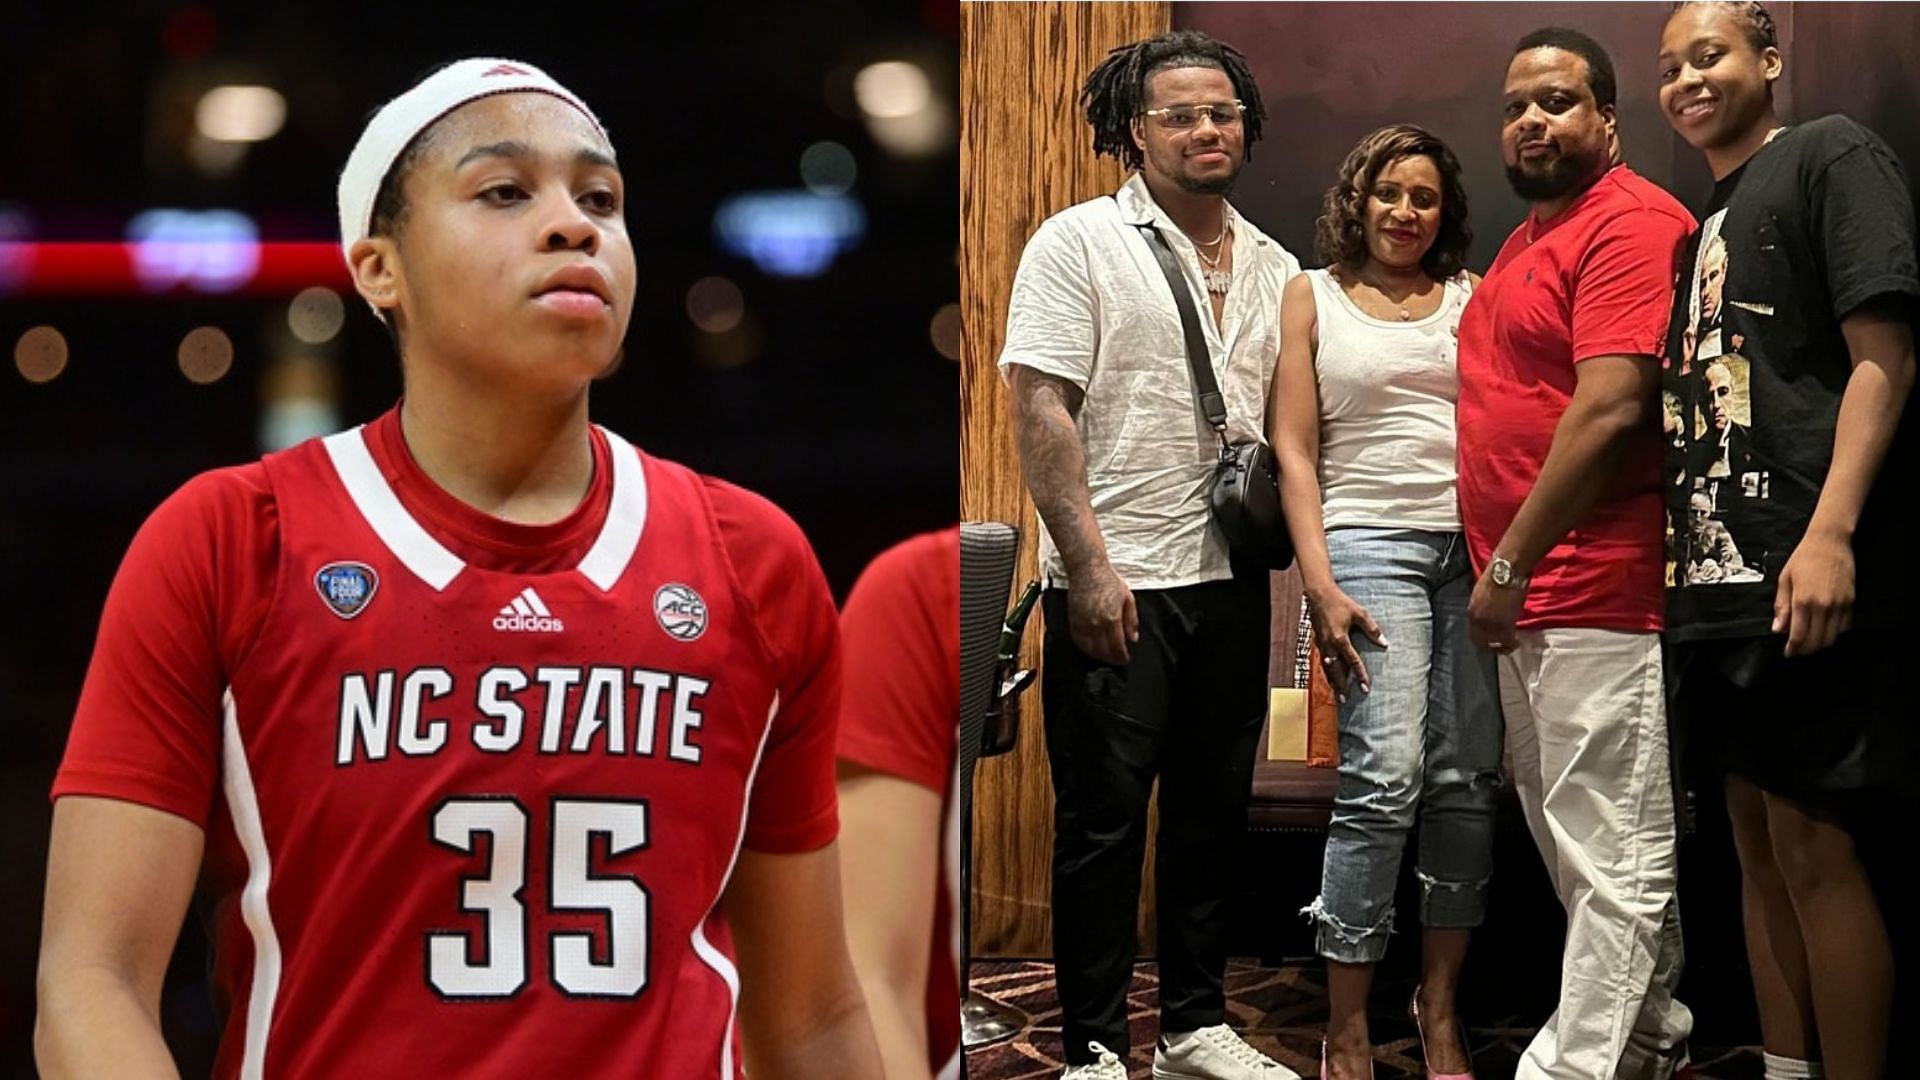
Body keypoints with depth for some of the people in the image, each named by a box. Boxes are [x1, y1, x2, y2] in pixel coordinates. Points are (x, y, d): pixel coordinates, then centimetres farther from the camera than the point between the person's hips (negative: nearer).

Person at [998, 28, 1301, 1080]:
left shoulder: (1272, 267, 14)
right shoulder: (1078, 242, -3)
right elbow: (1040, 410, -10)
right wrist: (1089, 564, -17)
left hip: (1231, 578, 6)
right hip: (1115, 584, -6)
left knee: (1215, 809, 12)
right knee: (1104, 816, 0)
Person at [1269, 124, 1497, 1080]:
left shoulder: (1472, 296, 16)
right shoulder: (1313, 296, 11)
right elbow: (1293, 451, 5)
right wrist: (1319, 584, -6)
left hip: (1479, 544, 3)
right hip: (1373, 543, -3)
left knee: (1467, 781, 0)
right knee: (1385, 777, -14)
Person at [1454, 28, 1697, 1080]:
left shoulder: (1629, 223, -11)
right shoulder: (1528, 240, 19)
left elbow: (1611, 408, -20)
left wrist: (1510, 562, -15)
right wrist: (1502, 569, 16)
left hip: (1600, 591, -10)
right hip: (1528, 597, 10)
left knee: (1611, 857, -5)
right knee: (1569, 840, 16)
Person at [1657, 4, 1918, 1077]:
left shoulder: (1832, 155, -2)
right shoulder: (1706, 221, 21)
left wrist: (1832, 534, -21)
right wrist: (1677, 558, 16)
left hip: (1807, 583, -8)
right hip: (1720, 583, 8)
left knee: (1815, 851, -8)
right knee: (1760, 843, 12)